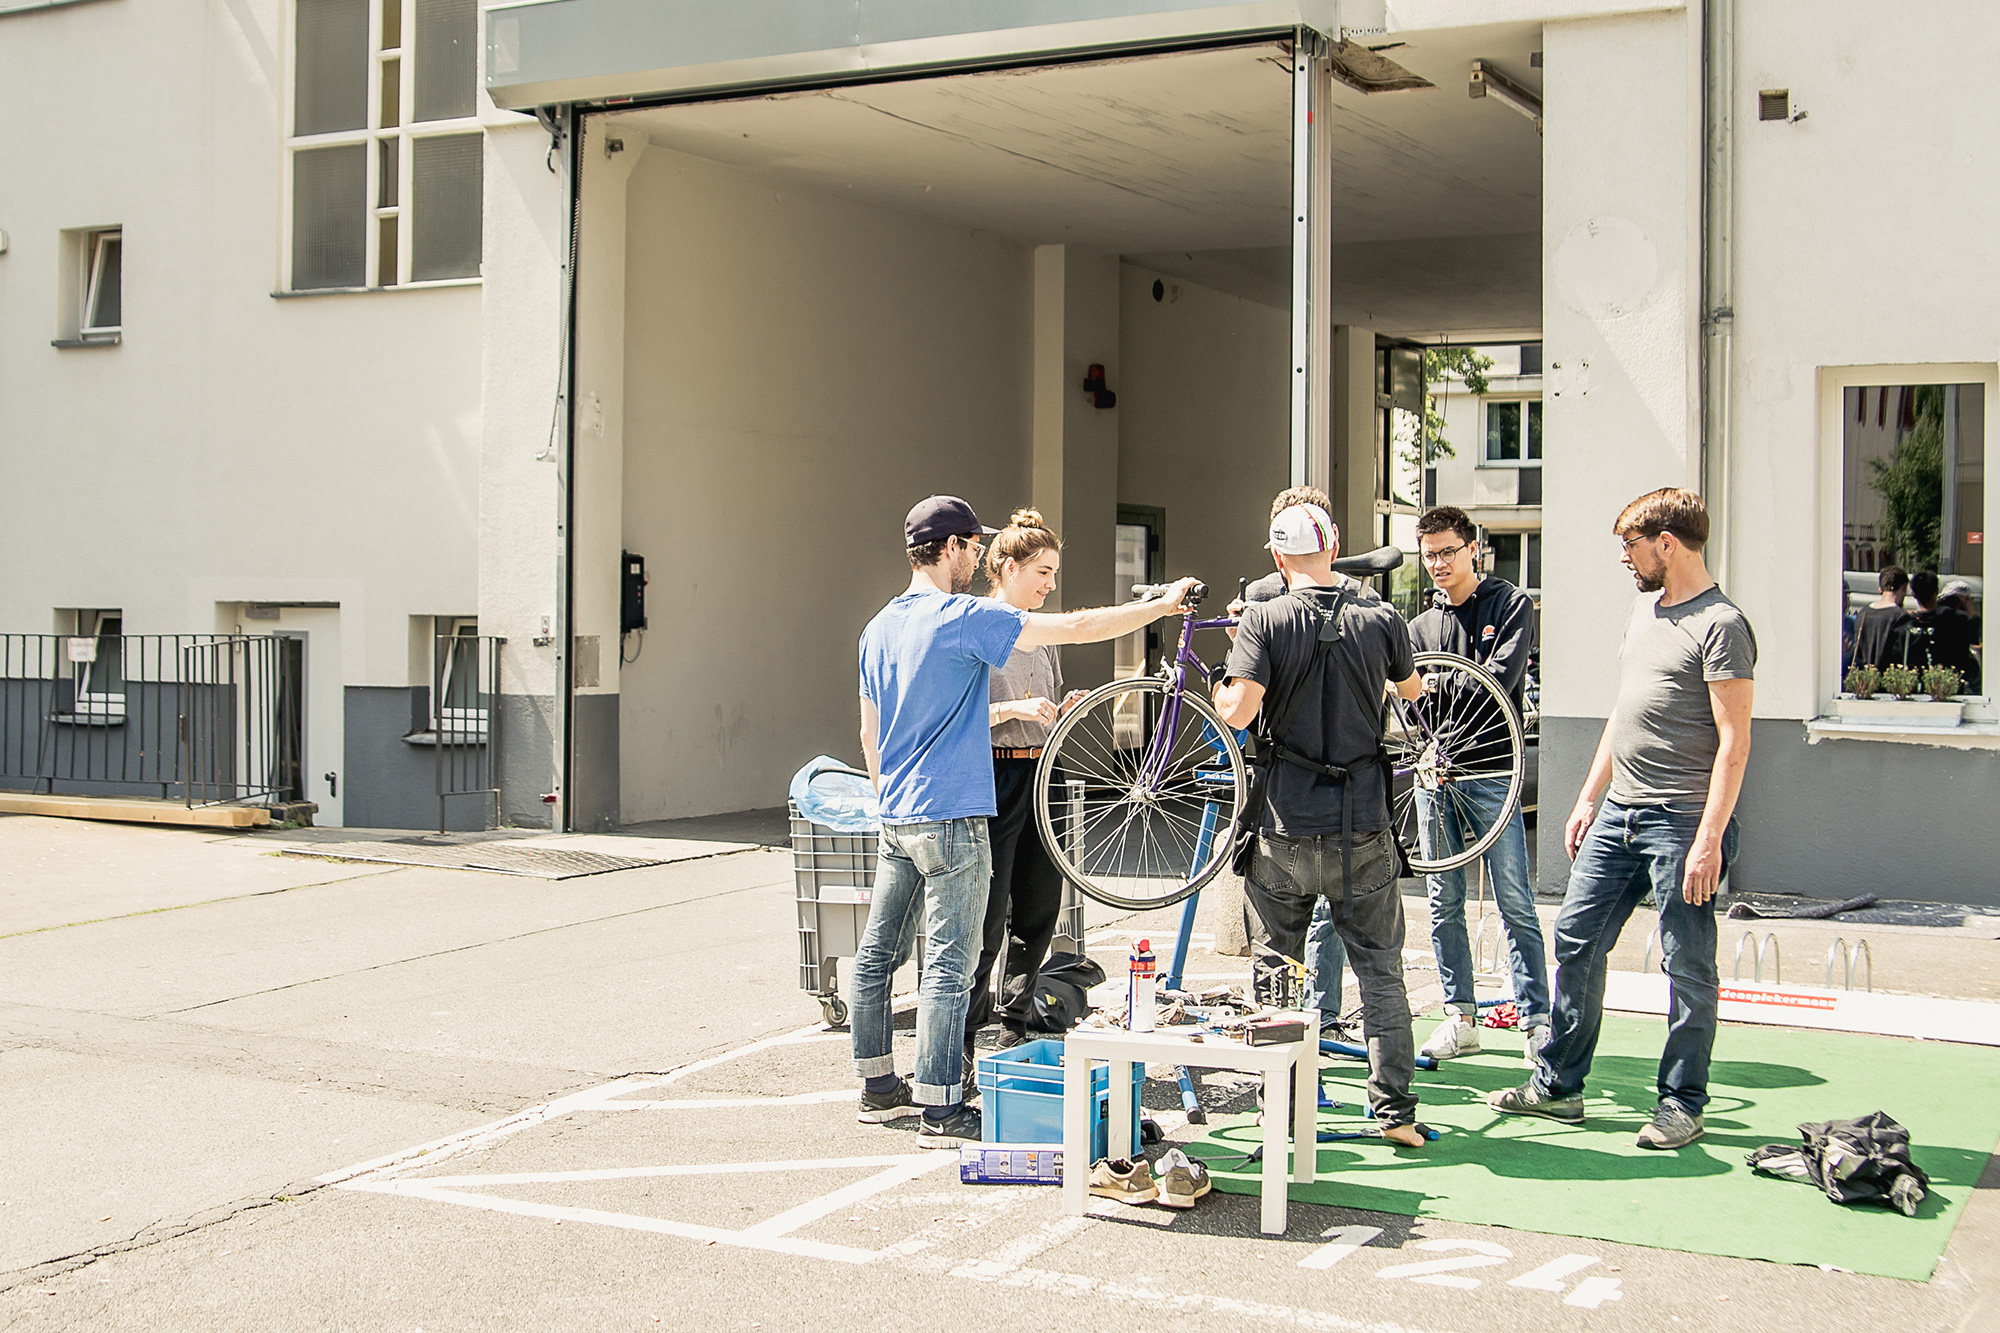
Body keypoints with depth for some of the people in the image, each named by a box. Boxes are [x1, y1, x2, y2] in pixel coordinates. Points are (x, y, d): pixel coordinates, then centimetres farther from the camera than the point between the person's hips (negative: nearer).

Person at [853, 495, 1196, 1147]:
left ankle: (877, 1086, 24)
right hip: (950, 819, -8)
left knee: (877, 953, 13)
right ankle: (941, 1110, -2)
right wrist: (1164, 604, -4)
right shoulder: (964, 617, -13)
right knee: (950, 964, -5)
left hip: (895, 820, 9)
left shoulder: (879, 627, 11)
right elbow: (1078, 627, -14)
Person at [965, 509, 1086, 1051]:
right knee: (987, 919, -6)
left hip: (1039, 780, 8)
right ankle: (962, 1039, 4)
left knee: (1039, 909, 9)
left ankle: (1015, 1024, 22)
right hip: (993, 778, -8)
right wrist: (1013, 708, -21)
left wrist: (1065, 708, 5)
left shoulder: (1041, 635, 17)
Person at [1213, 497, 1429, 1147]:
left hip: (1286, 828, -1)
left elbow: (1237, 713, -19)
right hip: (1362, 826, 1)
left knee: (1273, 967, 13)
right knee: (1380, 971, 10)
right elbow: (1412, 690, 20)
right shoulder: (1381, 619, 0)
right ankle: (1395, 1110, 10)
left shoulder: (1265, 620, -8)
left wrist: (1221, 681, 3)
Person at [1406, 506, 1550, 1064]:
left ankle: (1536, 1020, 0)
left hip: (1491, 771, -4)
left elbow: (1499, 678, -10)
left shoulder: (1512, 604, 3)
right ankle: (1460, 1018, 13)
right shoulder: (1422, 626, 17)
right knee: (1444, 903, 6)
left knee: (1514, 903, -4)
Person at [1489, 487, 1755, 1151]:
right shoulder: (1645, 606, 15)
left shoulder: (1719, 625, -12)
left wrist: (1709, 839, -22)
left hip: (1681, 821, -9)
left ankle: (1682, 1103, 14)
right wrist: (1588, 797, 20)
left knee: (1688, 966, 2)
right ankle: (1557, 1087, 19)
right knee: (1575, 942, 10)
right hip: (1619, 812, 9)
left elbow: (1734, 741, -17)